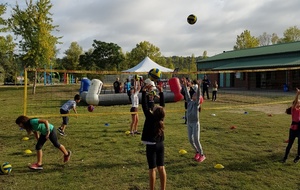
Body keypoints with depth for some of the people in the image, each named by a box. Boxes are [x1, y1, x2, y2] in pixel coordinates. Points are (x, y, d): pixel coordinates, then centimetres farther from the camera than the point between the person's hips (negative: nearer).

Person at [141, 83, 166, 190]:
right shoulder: (161, 117, -3)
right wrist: (161, 92, 12)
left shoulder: (150, 117, -15)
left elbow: (144, 105, -13)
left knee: (153, 169, -1)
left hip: (151, 146, -5)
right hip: (160, 145, 5)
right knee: (161, 168, 8)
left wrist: (144, 91, -10)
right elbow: (162, 105, 8)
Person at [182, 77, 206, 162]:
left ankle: (202, 155, 8)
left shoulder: (197, 103, -6)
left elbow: (199, 95, -19)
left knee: (196, 140, -8)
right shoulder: (189, 101, 7)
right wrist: (185, 85, -6)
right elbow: (187, 94, 2)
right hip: (189, 123, 5)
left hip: (195, 123, -5)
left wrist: (198, 86, -31)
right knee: (190, 140, 9)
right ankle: (197, 152, 30)